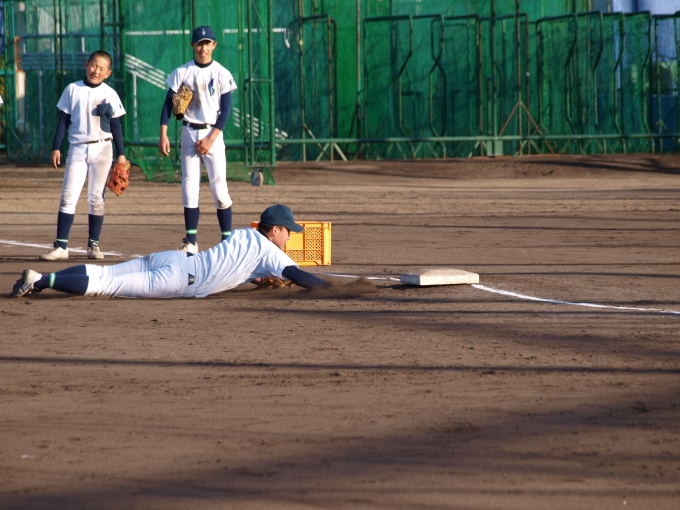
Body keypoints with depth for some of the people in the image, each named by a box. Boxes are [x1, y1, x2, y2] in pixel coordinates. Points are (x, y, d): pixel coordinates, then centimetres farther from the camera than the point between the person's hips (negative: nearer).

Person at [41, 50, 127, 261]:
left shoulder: (110, 94, 2)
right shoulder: (73, 90, 4)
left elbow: (116, 126, 5)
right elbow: (63, 120, 7)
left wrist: (121, 154, 2)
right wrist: (56, 147, 2)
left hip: (102, 149, 0)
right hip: (77, 149, 0)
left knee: (96, 198, 3)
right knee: (68, 197, -6)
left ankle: (93, 244, 11)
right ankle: (61, 246, -9)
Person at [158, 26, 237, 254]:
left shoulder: (222, 74, -1)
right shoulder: (182, 73, 3)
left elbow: (226, 109, -3)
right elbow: (168, 104, 3)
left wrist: (211, 139, -11)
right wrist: (163, 134, -9)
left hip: (213, 134, -2)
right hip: (189, 132, 2)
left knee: (219, 187, -6)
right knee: (189, 186, 0)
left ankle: (228, 240, -3)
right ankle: (190, 242, 2)